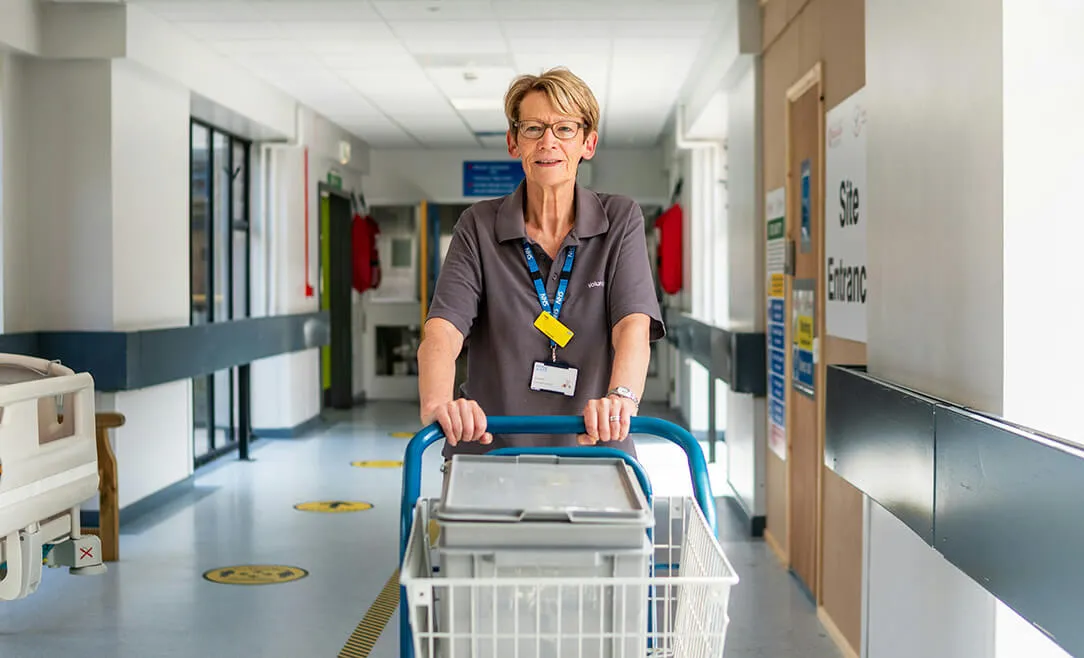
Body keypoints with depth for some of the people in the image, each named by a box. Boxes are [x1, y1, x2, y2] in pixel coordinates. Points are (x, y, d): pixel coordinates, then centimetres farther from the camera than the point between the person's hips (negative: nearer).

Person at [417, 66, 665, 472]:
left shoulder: (620, 221, 5)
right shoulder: (479, 226, 5)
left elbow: (634, 324, -10)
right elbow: (442, 328, -9)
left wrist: (621, 396, -31)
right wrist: (437, 403, -30)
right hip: (489, 452, 0)